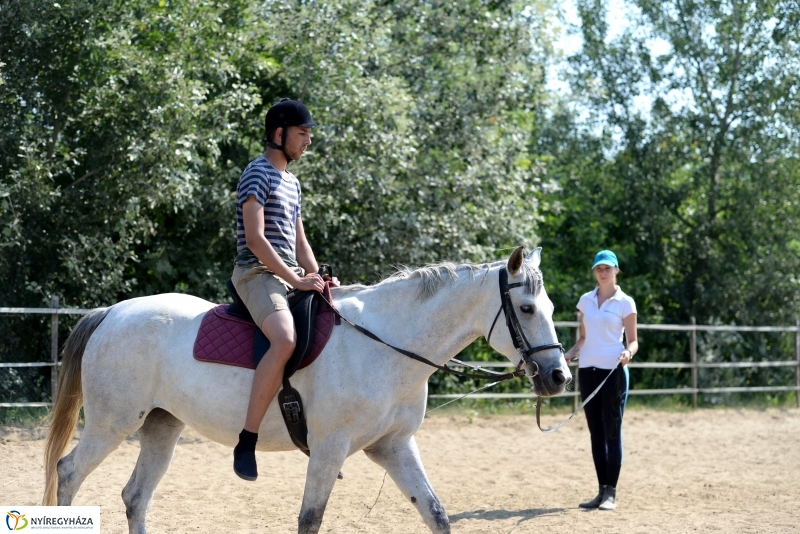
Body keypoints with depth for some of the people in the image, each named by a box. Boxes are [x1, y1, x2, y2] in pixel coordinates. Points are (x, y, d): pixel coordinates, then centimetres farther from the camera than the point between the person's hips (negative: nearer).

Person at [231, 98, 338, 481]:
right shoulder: (258, 174, -7)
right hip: (257, 274, -10)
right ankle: (246, 443, -32)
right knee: (285, 341, -35)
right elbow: (255, 238, -17)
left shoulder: (291, 182, 21)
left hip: (289, 277, 10)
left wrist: (317, 279, 8)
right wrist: (295, 279, -18)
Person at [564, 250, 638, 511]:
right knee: (595, 431, 7)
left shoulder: (625, 303, -2)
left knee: (612, 430, -3)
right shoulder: (586, 300, 11)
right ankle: (602, 491, 13)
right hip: (588, 369, 5)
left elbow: (633, 341, -1)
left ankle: (611, 493, 1)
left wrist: (628, 352, -22)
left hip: (613, 371, -5)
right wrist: (570, 354, 0)